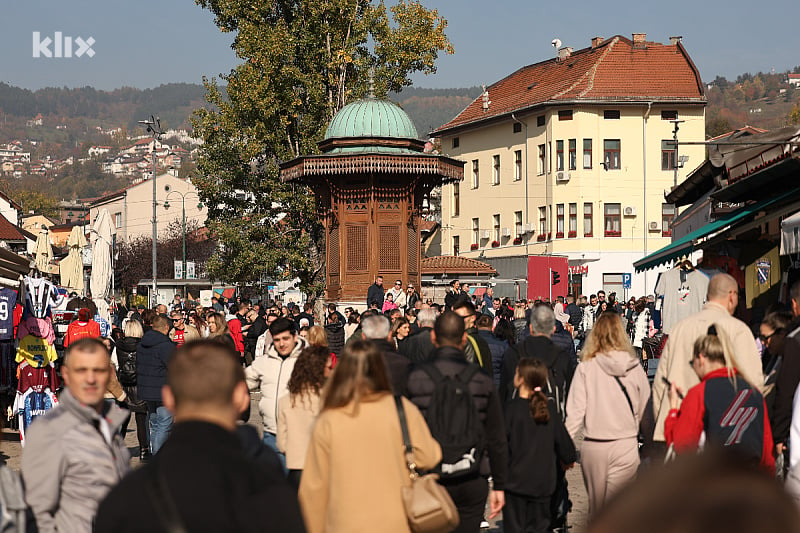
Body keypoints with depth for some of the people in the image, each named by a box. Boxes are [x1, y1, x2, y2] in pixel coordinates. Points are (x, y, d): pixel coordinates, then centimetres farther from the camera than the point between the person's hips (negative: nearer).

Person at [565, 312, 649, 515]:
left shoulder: (585, 368, -6)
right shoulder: (634, 367, -3)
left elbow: (575, 412, -7)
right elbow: (644, 409, 4)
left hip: (594, 446, 0)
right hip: (626, 445, 0)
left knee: (596, 509, 16)